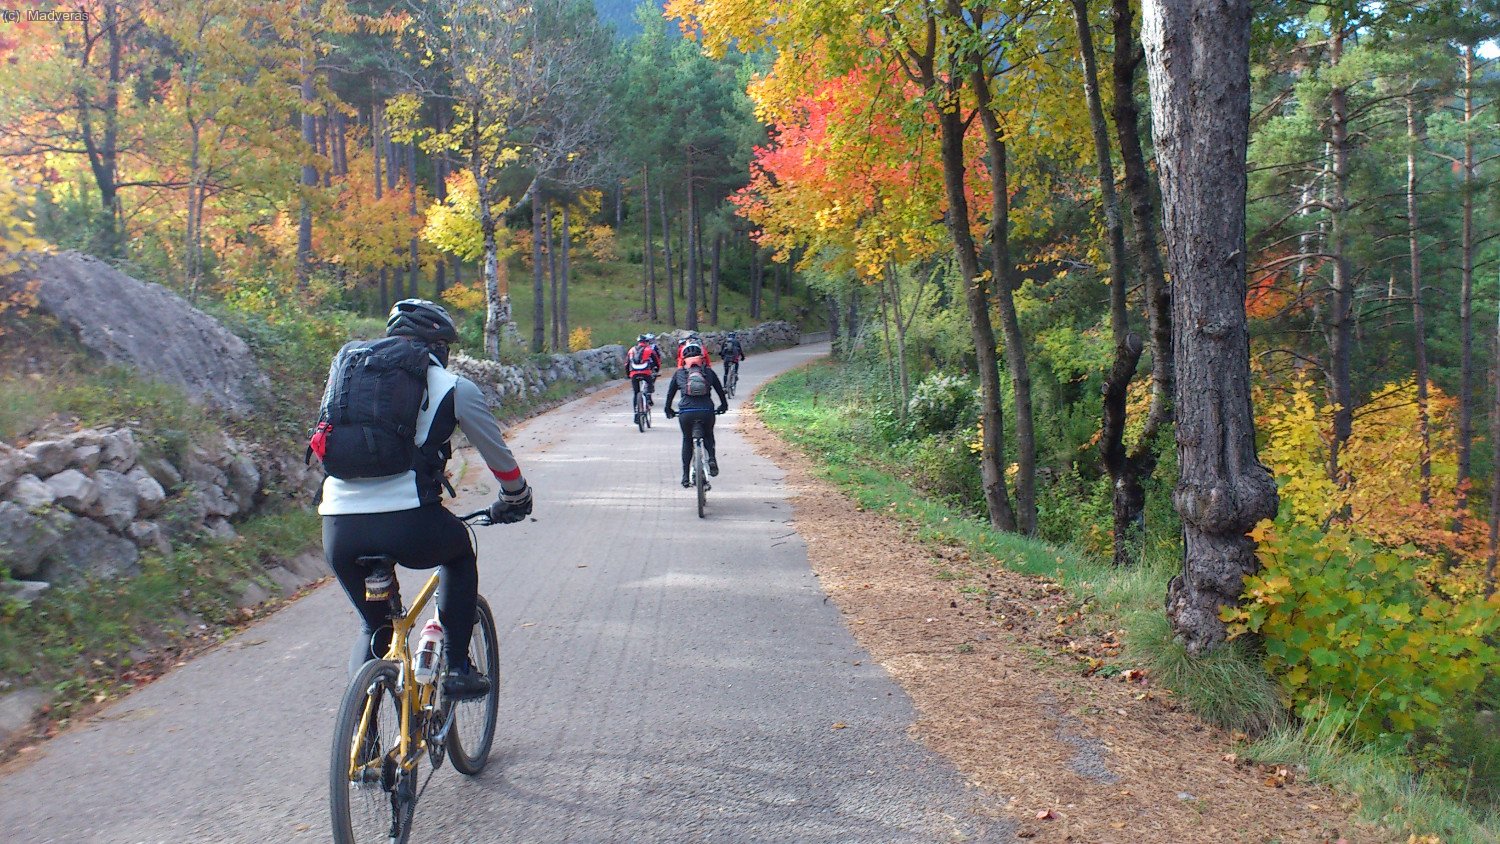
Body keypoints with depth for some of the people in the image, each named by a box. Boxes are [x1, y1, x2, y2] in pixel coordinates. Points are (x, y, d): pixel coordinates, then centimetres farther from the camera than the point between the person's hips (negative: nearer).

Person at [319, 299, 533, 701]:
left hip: (337, 529, 4)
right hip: (407, 524, -4)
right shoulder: (454, 388, 9)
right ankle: (457, 668, 23)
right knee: (459, 551, 30)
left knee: (373, 624, 27)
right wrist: (514, 500, 39)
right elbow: (500, 457, 20)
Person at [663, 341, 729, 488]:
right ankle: (712, 458, -1)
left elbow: (670, 392, 19)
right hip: (706, 411, 0)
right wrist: (723, 406, 36)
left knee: (687, 440, 21)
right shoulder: (709, 372, 14)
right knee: (708, 436, 28)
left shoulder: (679, 373, 13)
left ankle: (685, 476, 17)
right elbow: (720, 390, 20)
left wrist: (668, 410, 32)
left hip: (686, 413, 0)